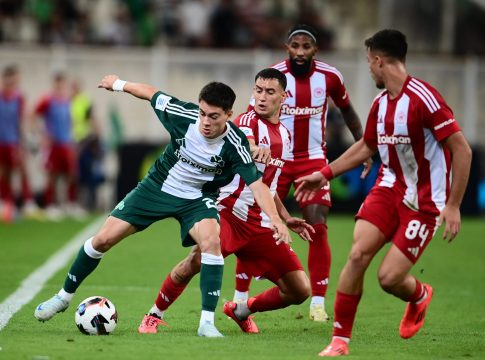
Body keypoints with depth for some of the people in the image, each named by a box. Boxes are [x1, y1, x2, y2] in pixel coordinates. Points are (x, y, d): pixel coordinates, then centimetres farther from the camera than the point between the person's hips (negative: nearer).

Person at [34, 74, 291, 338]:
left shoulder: (235, 144, -28)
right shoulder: (183, 114, -23)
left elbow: (256, 183, -34)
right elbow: (151, 93, -5)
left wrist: (275, 218, -50)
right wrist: (119, 84, 11)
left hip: (198, 198, -2)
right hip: (158, 186, 2)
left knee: (211, 240, -33)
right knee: (104, 239, -1)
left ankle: (207, 322, -26)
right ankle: (65, 296, 22)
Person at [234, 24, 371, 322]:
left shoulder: (329, 77, -4)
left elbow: (346, 109, 13)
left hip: (314, 160, 1)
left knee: (317, 228, -9)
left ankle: (318, 303, -2)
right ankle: (240, 295, 13)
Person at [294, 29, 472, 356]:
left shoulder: (423, 97, -19)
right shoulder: (381, 103, 5)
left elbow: (462, 150, -18)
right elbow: (366, 147, 25)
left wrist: (453, 206, -19)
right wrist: (325, 174, 24)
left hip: (423, 203, -6)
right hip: (388, 190, 6)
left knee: (389, 277, -10)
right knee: (358, 253, -13)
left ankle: (419, 296, 28)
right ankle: (340, 340, -3)